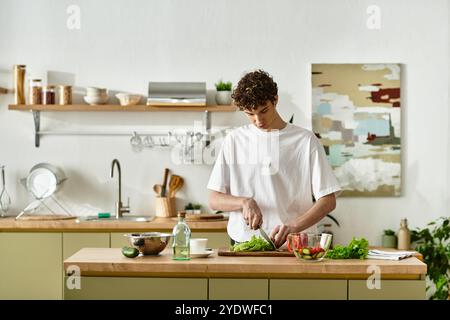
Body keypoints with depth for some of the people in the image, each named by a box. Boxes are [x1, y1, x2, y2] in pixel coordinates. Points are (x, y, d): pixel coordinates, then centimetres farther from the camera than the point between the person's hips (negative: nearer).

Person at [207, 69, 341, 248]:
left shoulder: (305, 140, 5)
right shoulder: (234, 140, 11)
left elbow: (328, 201, 1)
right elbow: (214, 200, 11)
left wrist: (294, 226, -14)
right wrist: (244, 202, -9)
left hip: (294, 245, -1)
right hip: (244, 245, 1)